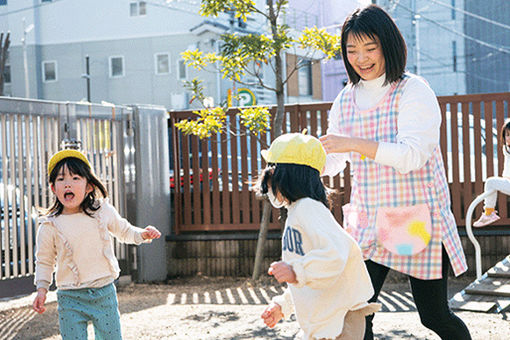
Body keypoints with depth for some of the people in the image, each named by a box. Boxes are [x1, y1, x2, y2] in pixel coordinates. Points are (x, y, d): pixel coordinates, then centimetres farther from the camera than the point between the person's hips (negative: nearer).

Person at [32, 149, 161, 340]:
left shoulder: (103, 211, 0)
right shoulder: (50, 226, -4)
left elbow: (123, 231, 17)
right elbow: (44, 261, 7)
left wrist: (142, 235, 0)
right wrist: (42, 288, -4)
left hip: (104, 294, 2)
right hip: (71, 298, -1)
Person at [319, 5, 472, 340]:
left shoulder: (414, 92, -9)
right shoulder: (346, 101, 8)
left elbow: (413, 155, -22)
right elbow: (331, 163, 16)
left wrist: (355, 144, -28)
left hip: (419, 220, -4)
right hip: (369, 224, 5)